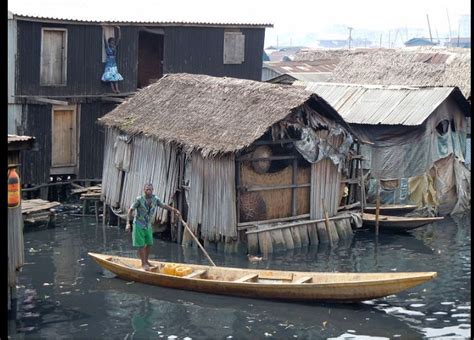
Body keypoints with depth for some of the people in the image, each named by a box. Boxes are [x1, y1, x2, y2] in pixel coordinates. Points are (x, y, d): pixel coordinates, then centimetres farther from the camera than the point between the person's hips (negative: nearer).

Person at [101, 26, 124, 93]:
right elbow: (105, 39, -14)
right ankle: (113, 89, -8)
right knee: (110, 77, -6)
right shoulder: (107, 47, -4)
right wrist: (104, 31, -20)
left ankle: (117, 89, -5)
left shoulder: (114, 47, 7)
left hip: (114, 64, 5)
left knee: (116, 77, -1)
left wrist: (118, 30, 0)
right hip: (109, 64, -5)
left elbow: (118, 38, 5)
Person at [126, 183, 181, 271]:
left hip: (148, 225, 6)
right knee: (141, 245, -3)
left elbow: (164, 205, 7)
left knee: (149, 244, 13)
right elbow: (131, 210, -14)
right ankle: (143, 263, 6)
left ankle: (146, 260, 30)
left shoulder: (155, 199, -3)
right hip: (139, 225, -6)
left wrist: (175, 210, -2)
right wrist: (128, 223, -21)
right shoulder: (139, 199, -18)